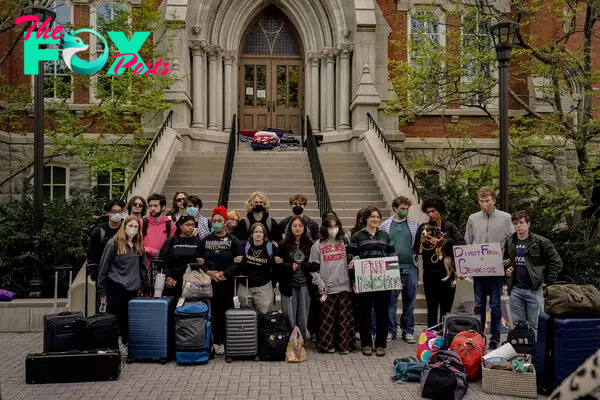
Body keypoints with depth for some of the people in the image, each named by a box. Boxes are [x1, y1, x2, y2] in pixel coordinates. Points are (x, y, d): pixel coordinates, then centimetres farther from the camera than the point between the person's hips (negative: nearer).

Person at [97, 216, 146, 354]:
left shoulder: (139, 245, 11)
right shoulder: (114, 243, -5)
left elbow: (142, 267, 18)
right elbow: (104, 267, -5)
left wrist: (142, 284, 9)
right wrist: (102, 292, -6)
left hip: (133, 289, 5)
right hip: (115, 288, -5)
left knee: (128, 321, 8)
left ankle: (125, 345, 18)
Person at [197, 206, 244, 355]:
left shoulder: (233, 241, 1)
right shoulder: (205, 240, 10)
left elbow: (238, 262, -5)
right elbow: (200, 261, 8)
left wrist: (224, 273, -13)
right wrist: (209, 272, -8)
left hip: (228, 282, -2)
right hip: (210, 282, 2)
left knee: (227, 311, -1)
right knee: (213, 311, 2)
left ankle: (225, 341, 8)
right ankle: (215, 341, 11)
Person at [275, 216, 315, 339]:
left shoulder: (309, 244, 3)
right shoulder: (283, 245, 0)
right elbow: (277, 264, 0)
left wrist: (301, 265, -8)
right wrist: (289, 266, -14)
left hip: (304, 285, 1)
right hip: (289, 285, -1)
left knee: (303, 316, 8)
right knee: (290, 316, 1)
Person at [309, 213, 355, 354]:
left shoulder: (345, 242, 8)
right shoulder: (318, 245, 2)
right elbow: (313, 266, 2)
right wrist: (319, 282, -6)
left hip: (345, 286, 2)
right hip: (327, 289, -1)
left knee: (345, 317, 3)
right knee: (327, 318, 3)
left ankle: (344, 345, 12)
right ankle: (327, 344, 15)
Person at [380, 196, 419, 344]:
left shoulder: (414, 225, 8)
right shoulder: (385, 225, 5)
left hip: (410, 267, 1)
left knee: (409, 300, 8)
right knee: (391, 300, 4)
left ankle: (408, 331, 18)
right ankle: (390, 330, 15)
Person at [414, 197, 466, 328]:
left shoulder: (449, 227, 3)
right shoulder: (423, 228, 6)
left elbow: (462, 243, -10)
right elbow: (416, 249, 7)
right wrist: (422, 248, -14)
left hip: (447, 272, 0)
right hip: (430, 273, 0)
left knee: (446, 308, 7)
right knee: (432, 308, 5)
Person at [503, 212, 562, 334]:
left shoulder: (541, 242, -7)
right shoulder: (509, 243, 7)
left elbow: (556, 263, -5)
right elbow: (504, 262, 23)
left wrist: (547, 281, -7)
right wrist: (506, 269, 2)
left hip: (534, 290, -4)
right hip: (515, 289, 4)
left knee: (534, 324, 5)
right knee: (517, 323, 12)